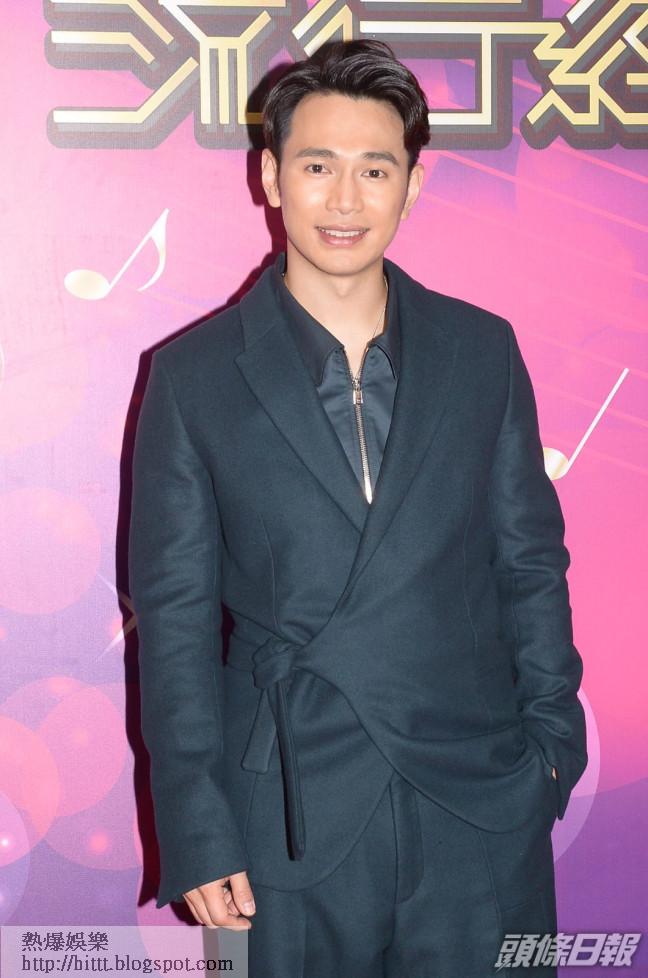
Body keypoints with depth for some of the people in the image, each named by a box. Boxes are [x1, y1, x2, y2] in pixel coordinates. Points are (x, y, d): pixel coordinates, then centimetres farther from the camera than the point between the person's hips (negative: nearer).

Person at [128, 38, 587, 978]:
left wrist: (552, 740, 4)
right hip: (292, 820, -1)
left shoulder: (483, 350, 4)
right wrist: (196, 831, -5)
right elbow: (175, 613, -2)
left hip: (484, 804, 2)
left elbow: (531, 560, 9)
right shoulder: (193, 376, -2)